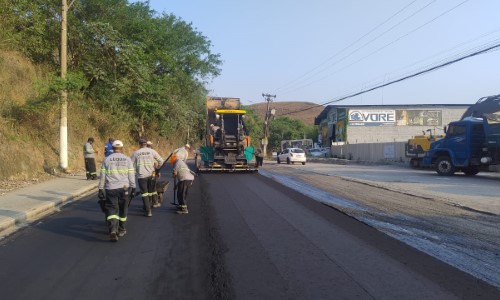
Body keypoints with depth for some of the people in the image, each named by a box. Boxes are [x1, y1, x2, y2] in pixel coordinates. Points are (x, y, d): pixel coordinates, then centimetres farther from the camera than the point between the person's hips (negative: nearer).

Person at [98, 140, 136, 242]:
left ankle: (113, 230, -19)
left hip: (110, 188, -1)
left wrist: (101, 189, 8)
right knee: (123, 209, 16)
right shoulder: (127, 159, 3)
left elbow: (102, 176, 3)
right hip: (124, 188, 1)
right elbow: (131, 175, 1)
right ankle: (121, 229, 27)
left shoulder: (107, 159, 3)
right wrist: (133, 187, 8)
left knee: (112, 209, 0)